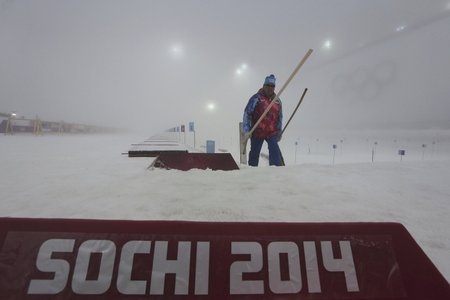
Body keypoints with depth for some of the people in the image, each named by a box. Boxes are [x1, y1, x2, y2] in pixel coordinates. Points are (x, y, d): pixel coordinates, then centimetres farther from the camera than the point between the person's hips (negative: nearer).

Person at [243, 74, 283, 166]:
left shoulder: (277, 101, 11)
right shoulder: (256, 98, -5)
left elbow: (280, 116, 21)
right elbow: (247, 113, -7)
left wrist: (279, 131, 17)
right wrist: (247, 130, -13)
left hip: (272, 132, 3)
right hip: (257, 132, -3)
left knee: (274, 150, -14)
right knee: (255, 152, 6)